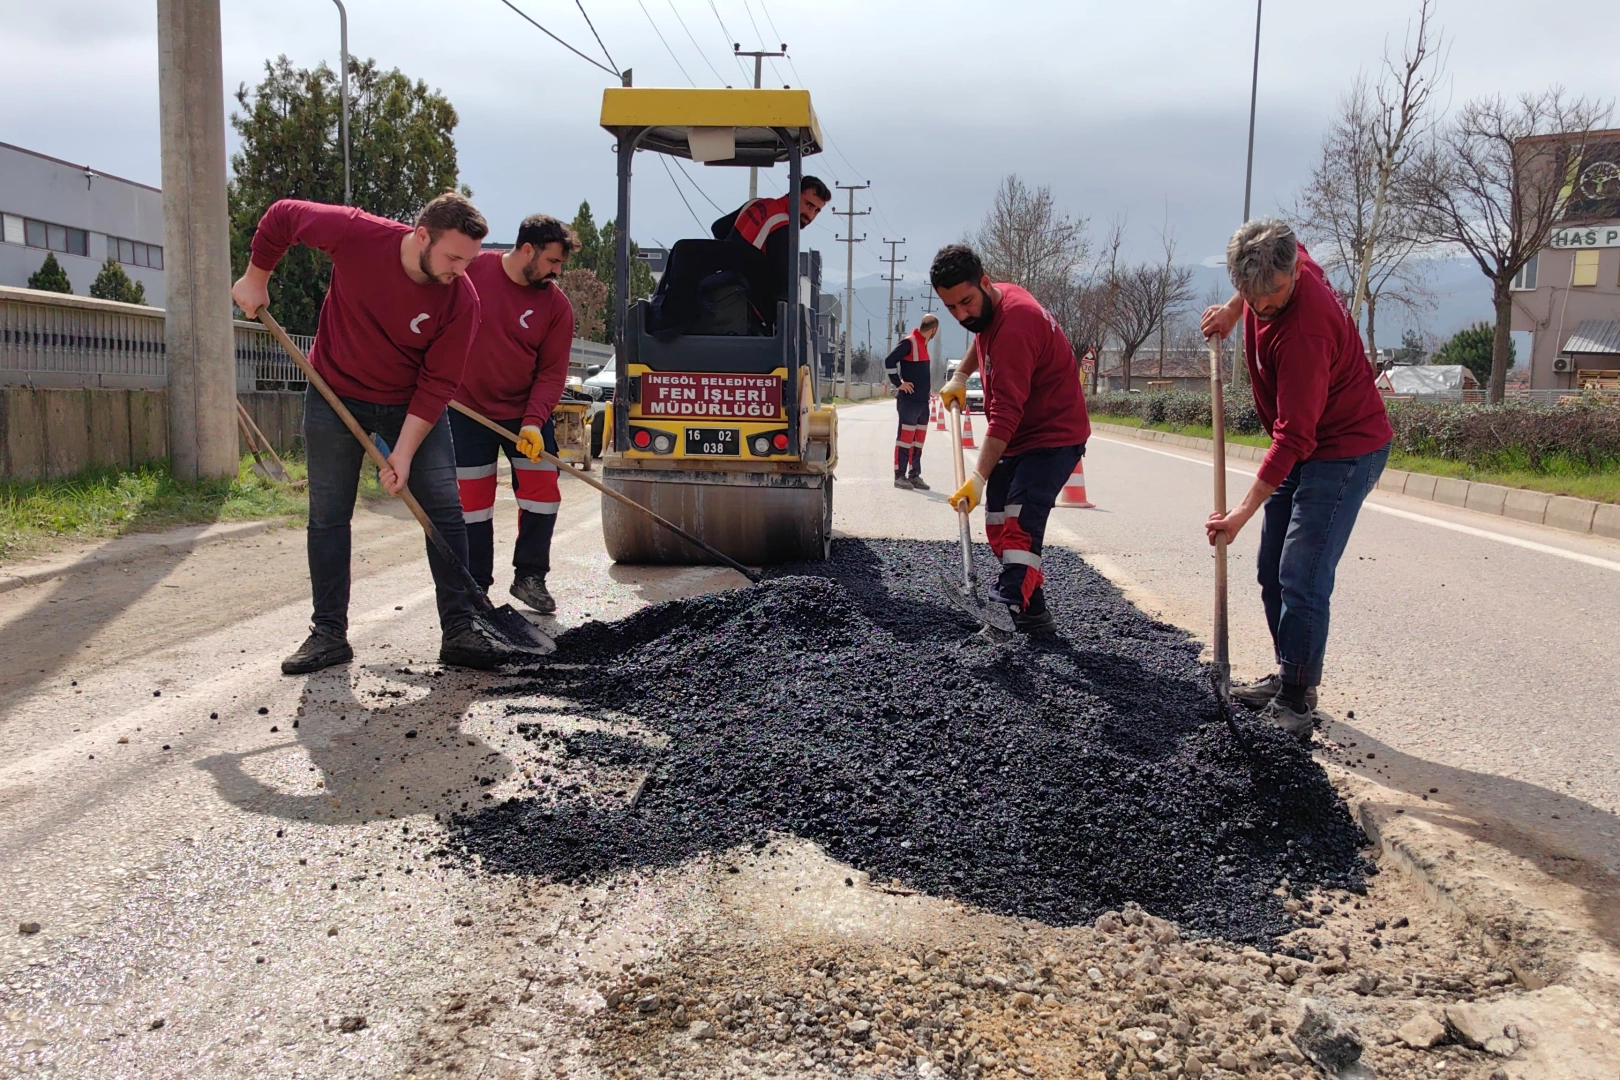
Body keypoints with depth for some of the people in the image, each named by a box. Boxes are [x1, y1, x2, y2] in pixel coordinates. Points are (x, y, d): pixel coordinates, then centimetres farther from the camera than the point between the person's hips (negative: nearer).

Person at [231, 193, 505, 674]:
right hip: (335, 394, 0)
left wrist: (404, 452, -21)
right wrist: (256, 278, 5)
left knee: (446, 512, -6)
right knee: (327, 517, 3)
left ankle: (460, 632, 2)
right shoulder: (356, 233, -23)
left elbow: (437, 383, -18)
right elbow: (281, 216, -4)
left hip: (414, 405, 0)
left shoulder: (461, 299, -21)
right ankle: (329, 633, 14)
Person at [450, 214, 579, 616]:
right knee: (473, 498, 3)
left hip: (527, 414, 1)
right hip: (469, 410, -1)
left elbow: (552, 372, -8)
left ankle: (529, 577, 15)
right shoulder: (470, 270, -11)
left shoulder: (557, 306, -8)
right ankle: (476, 585, 16)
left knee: (542, 490, -2)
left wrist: (533, 422, -19)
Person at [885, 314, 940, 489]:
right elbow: (889, 362, -20)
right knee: (905, 437, -6)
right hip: (909, 400, -9)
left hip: (923, 401, 9)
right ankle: (900, 476, -3)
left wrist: (926, 390, 16)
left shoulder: (923, 344, 16)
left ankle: (914, 475, 15)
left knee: (918, 441, 10)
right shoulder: (909, 342, -12)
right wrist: (899, 384, -15)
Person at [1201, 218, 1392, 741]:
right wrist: (1232, 309, 11)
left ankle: (1296, 699, -4)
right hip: (1303, 448, 10)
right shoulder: (1285, 258, -8)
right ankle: (1289, 678, 24)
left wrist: (1244, 512, -32)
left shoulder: (1304, 330, -33)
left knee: (1302, 578, -13)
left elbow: (1293, 437, -32)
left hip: (1346, 450, -10)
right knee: (1273, 573, 12)